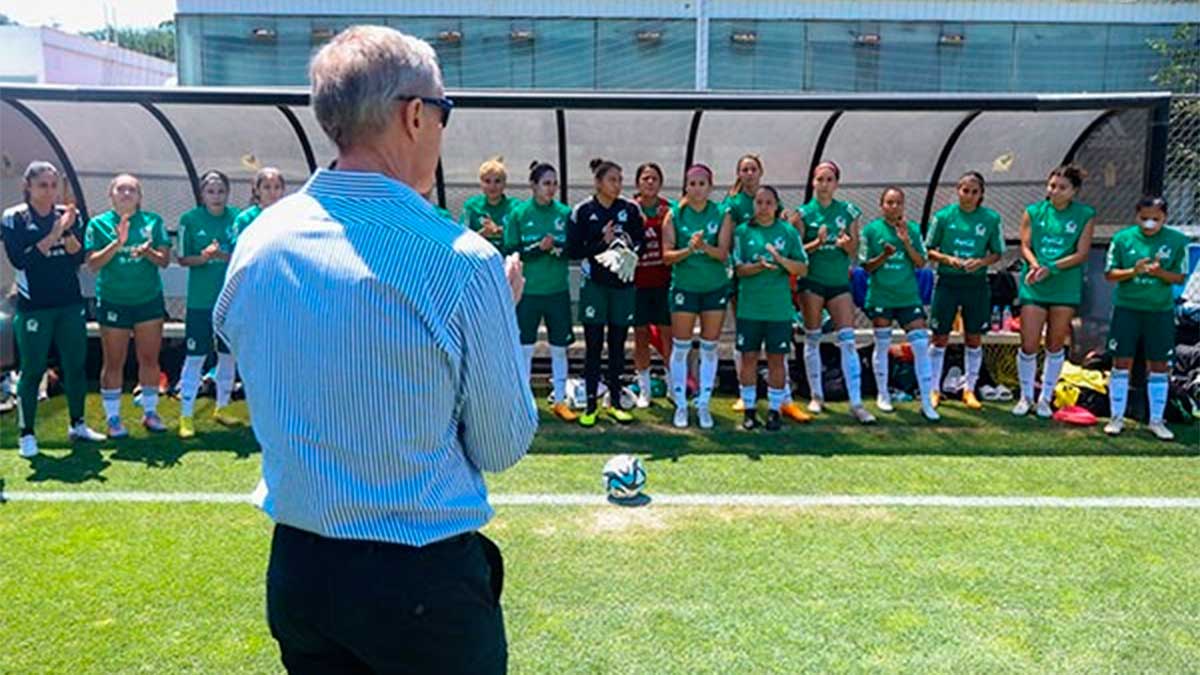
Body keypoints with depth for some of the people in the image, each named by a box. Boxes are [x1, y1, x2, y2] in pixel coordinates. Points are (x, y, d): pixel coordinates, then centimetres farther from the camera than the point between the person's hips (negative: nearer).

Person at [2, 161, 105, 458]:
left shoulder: (68, 214, 6)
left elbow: (79, 257, 0)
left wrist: (67, 231, -16)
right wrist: (52, 236, -19)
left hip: (70, 303, 4)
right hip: (34, 307, -4)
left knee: (76, 365, 10)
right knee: (32, 370, 1)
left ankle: (77, 425, 24)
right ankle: (27, 434, 11)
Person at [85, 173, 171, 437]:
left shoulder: (153, 221, 3)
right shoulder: (99, 224, 0)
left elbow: (165, 260, 0)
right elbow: (93, 264, -7)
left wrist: (148, 252, -21)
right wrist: (117, 243, -20)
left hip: (149, 299, 1)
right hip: (113, 301, -1)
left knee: (149, 358, 6)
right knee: (113, 362, 5)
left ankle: (150, 412, 19)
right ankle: (113, 418, 15)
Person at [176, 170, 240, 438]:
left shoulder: (237, 217, 2)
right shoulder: (190, 219, -3)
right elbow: (183, 259, 0)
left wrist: (222, 255, -16)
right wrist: (203, 257, -19)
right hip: (200, 299, -3)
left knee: (229, 354, 12)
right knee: (195, 356, -2)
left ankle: (222, 408, 29)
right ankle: (186, 415, 7)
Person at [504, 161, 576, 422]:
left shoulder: (565, 212, 2)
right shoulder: (519, 213, -3)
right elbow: (511, 251, -6)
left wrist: (557, 248, -16)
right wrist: (538, 247, -20)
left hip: (558, 290, 2)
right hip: (528, 290, -2)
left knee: (559, 347, 6)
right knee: (525, 347, 6)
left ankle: (560, 401, 18)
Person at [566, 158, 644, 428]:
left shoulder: (631, 209, 3)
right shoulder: (582, 211, -3)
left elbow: (641, 242, 8)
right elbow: (572, 251, -5)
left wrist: (629, 248, -13)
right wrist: (602, 242, -14)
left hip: (623, 285, 2)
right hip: (594, 285, -2)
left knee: (618, 345, 8)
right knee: (593, 345, 0)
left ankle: (614, 402, 20)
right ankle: (591, 404, 10)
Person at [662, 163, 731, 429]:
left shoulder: (722, 214, -2)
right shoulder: (674, 215, -3)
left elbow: (723, 253, -11)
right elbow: (667, 255, -7)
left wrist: (704, 246, -30)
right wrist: (689, 249, -25)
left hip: (715, 287, 1)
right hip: (684, 287, -1)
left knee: (710, 348, 7)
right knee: (680, 348, 4)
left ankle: (703, 404, 19)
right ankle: (681, 405, 16)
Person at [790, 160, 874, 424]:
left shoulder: (849, 211, 6)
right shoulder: (803, 213, 1)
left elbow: (854, 251, 7)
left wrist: (846, 244, -15)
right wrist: (817, 242, -19)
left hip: (840, 281, 1)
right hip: (812, 281, -1)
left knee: (848, 341, -6)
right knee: (812, 339, 6)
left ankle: (856, 402, -5)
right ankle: (816, 396, 20)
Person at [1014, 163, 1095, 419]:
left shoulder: (1084, 215, 0)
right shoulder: (1033, 211, 3)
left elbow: (1081, 254, -5)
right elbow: (1025, 246, 0)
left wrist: (1050, 268, -17)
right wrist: (1035, 265, -20)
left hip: (1065, 289, 0)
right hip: (1033, 286, 0)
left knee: (1055, 345, 8)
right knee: (1028, 345, -2)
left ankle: (1046, 398, 23)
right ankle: (1026, 397, 17)